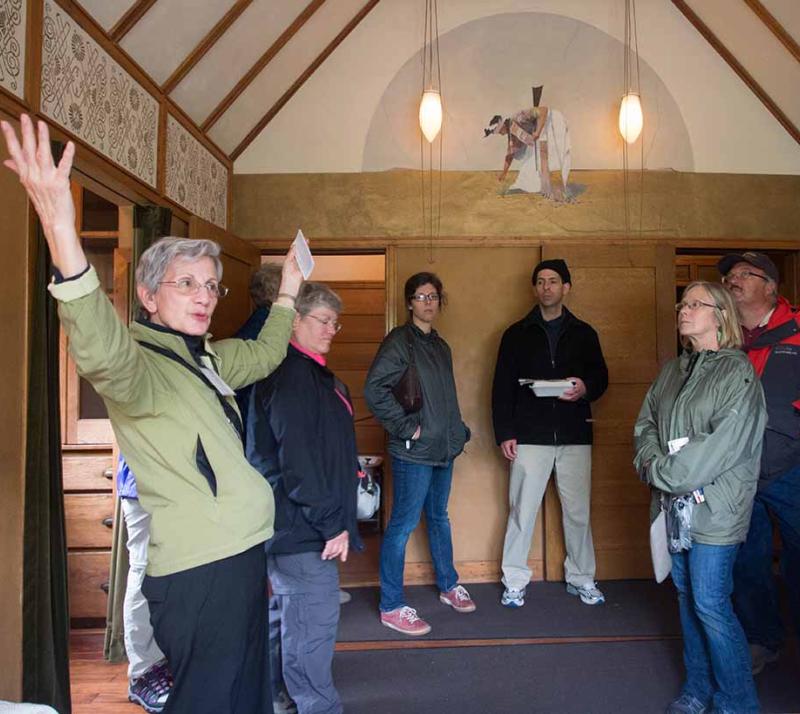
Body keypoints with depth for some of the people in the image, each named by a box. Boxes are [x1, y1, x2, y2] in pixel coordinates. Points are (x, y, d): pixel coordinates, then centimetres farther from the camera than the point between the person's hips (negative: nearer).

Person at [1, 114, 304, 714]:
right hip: (199, 573, -9)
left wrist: (288, 294, 32)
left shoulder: (205, 358, 12)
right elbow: (103, 355, -39)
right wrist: (63, 237, -51)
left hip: (241, 556, 9)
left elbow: (264, 354, 29)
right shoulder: (139, 366, -16)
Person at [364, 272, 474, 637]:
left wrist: (457, 430, 13)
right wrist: (407, 427, -19)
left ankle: (448, 586, 37)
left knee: (439, 518, 21)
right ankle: (391, 607, 12)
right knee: (403, 524, -1)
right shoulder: (399, 341, -11)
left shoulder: (440, 346, 15)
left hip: (443, 449, 8)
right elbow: (375, 389, -21)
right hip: (413, 452, -8)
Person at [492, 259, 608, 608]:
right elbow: (502, 387, 3)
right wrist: (504, 433, -5)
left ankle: (581, 578, 26)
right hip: (530, 436, -1)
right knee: (522, 511, 2)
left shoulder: (583, 333, 11)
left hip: (575, 436, 2)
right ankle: (515, 582, 16)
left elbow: (601, 376, 11)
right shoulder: (517, 334, 6)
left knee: (578, 512, 9)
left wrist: (586, 388, -13)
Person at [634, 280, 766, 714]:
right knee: (686, 595, 14)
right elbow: (645, 424, 12)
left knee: (709, 603, -3)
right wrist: (652, 463, -7)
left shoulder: (738, 373, -9)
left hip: (714, 507, -6)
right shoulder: (671, 371, 13)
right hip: (673, 504, 7)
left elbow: (722, 445, -18)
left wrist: (662, 473, -16)